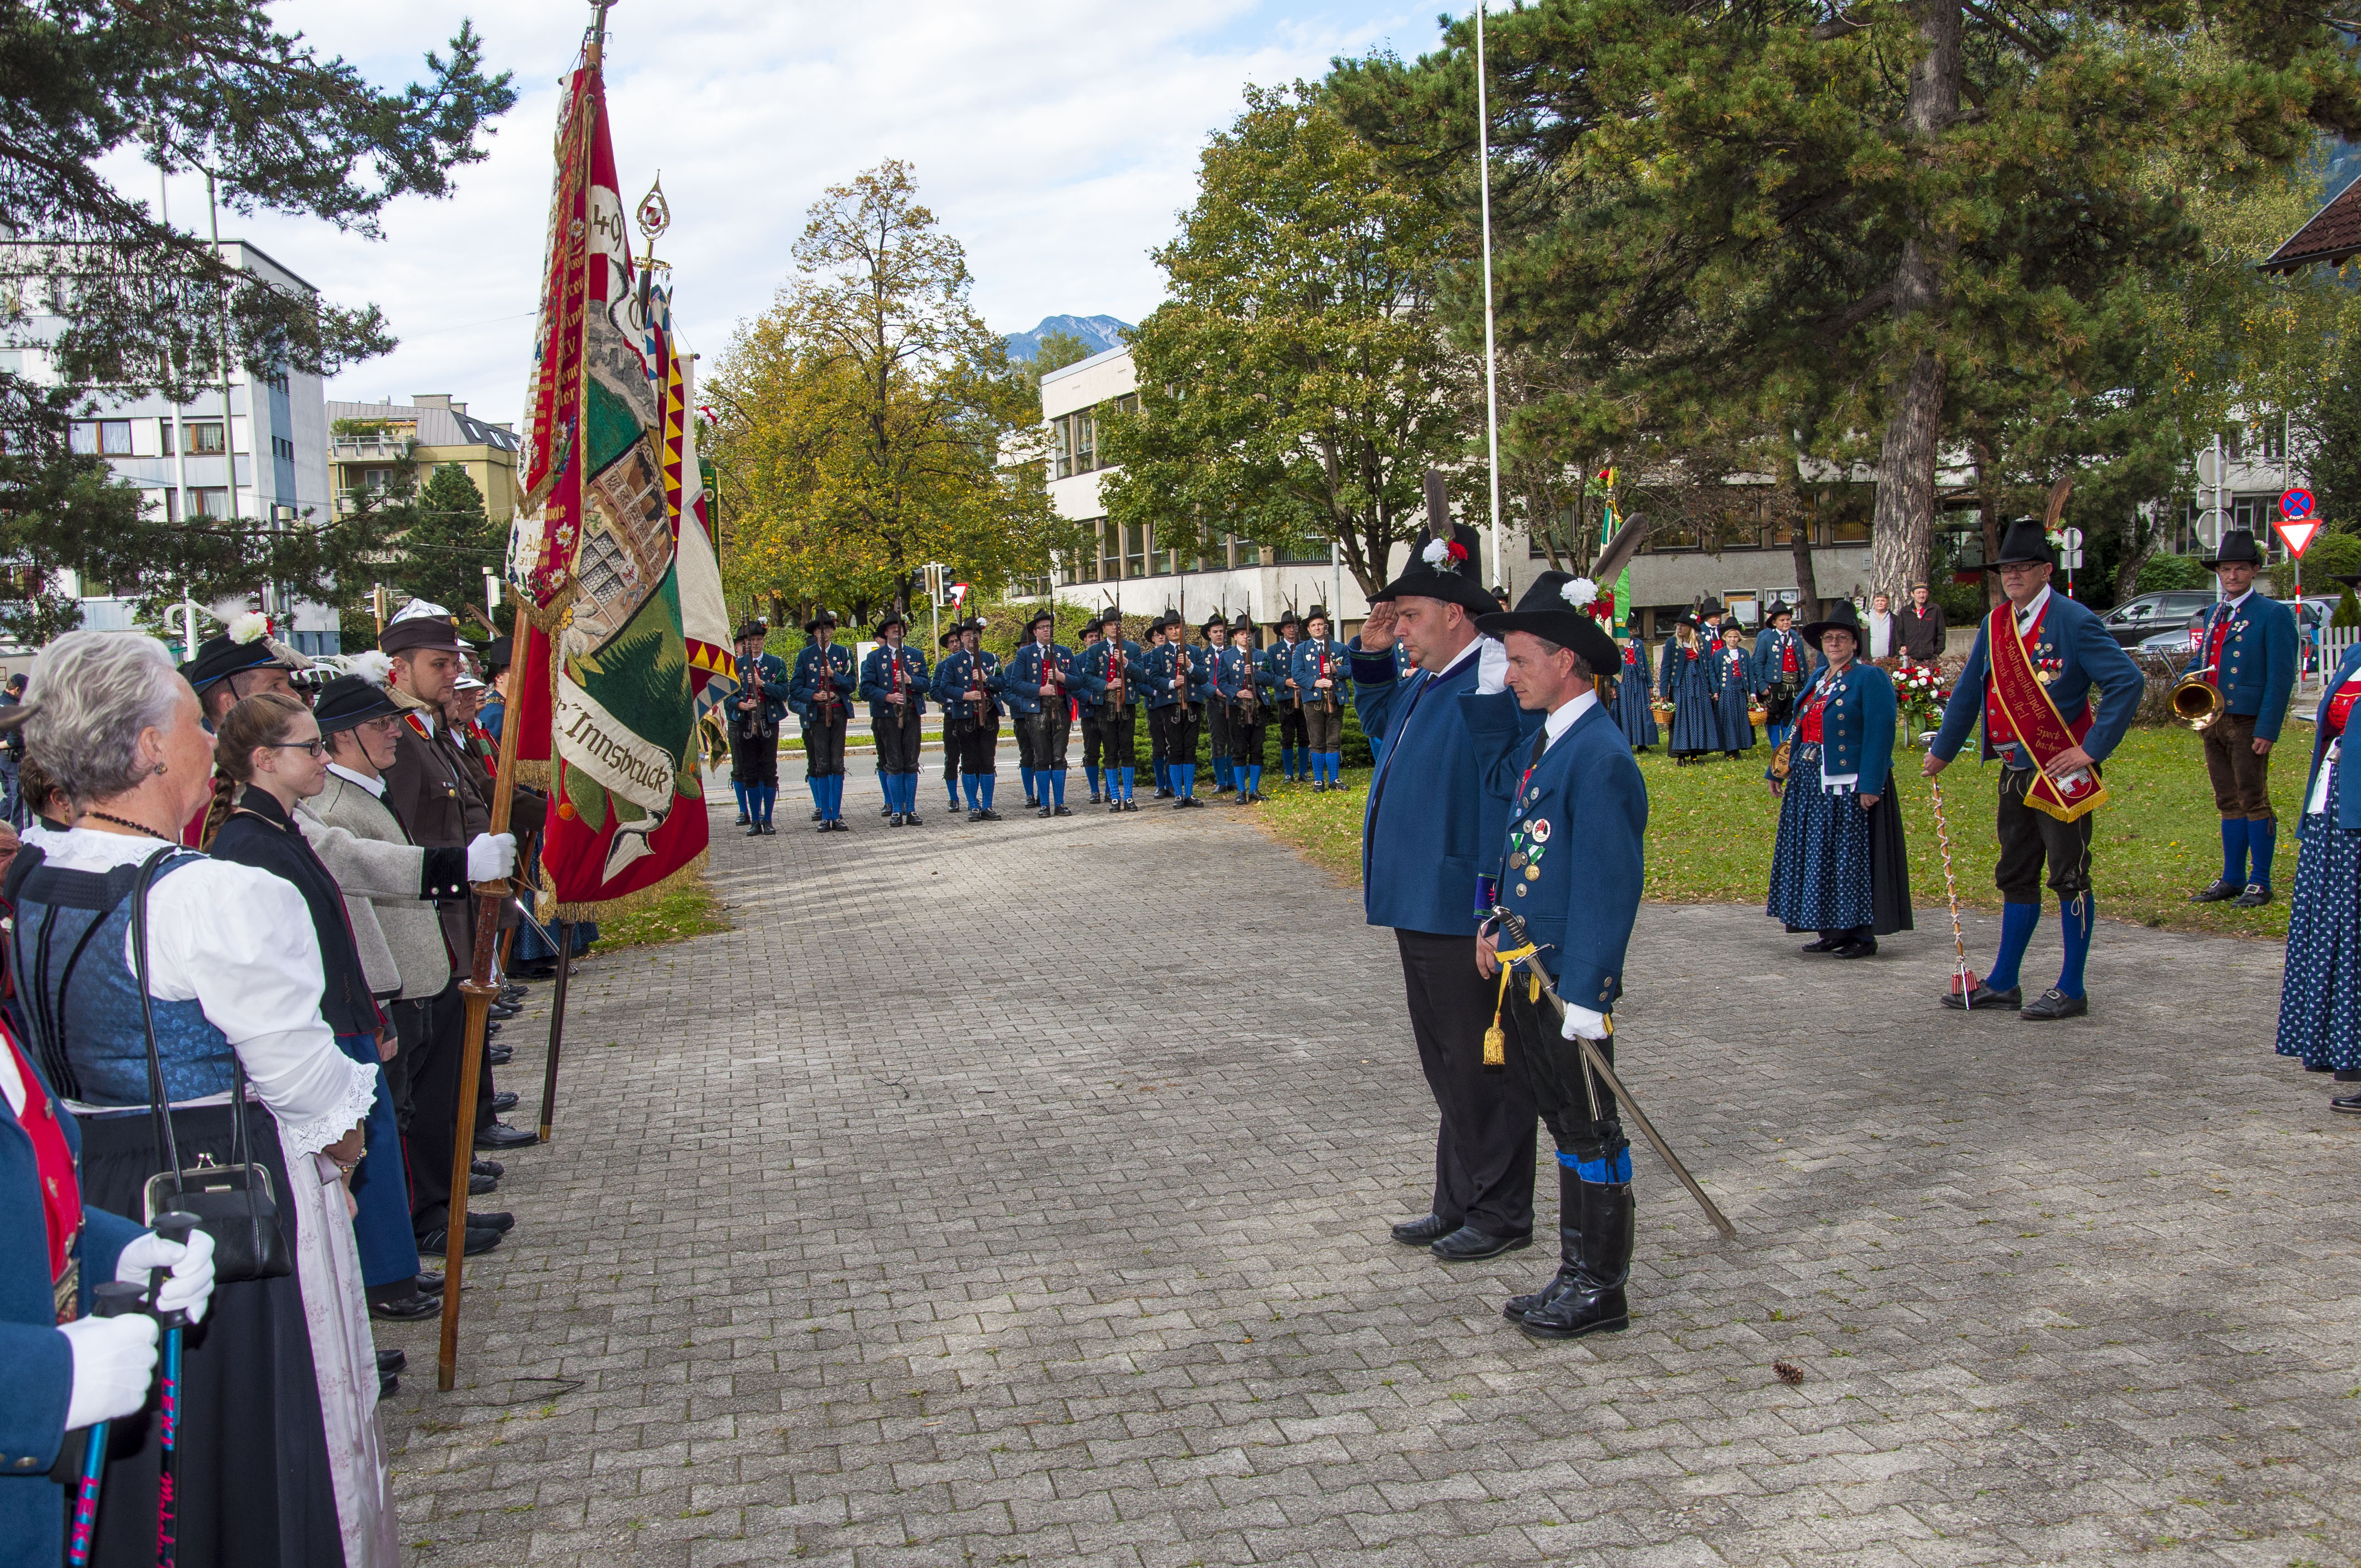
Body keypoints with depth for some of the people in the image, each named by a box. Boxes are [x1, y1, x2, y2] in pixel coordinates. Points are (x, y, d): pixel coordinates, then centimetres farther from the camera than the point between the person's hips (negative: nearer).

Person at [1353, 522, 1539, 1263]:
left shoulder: (1495, 690, -19)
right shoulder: (1425, 684, 12)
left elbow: (1509, 786, -26)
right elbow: (1379, 721, 31)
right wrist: (1371, 657, 20)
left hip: (1466, 918, -10)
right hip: (1421, 911, 10)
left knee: (1483, 1069, 2)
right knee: (1447, 1066, 18)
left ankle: (1501, 1214, 16)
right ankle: (1458, 1204, 30)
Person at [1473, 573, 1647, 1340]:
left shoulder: (1600, 756, -18)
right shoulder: (1547, 742, 12)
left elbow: (1610, 886, -20)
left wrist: (1585, 995, -20)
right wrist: (1499, 925, 9)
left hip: (1570, 977, -9)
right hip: (1527, 970, 9)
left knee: (1591, 1129, 2)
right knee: (1565, 1124, 16)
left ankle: (1601, 1288, 13)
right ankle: (1576, 1273, 26)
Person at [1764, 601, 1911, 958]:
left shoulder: (1870, 678, -7)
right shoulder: (1818, 680, 16)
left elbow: (1880, 733, -15)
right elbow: (1799, 730, 22)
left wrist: (1870, 785, -22)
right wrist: (1778, 770, 17)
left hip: (1849, 785, -8)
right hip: (1810, 784, 8)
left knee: (1852, 856, -5)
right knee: (1819, 858, 10)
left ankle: (1862, 935, 3)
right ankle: (1832, 931, 18)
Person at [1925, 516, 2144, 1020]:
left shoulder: (2073, 621, -13)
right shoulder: (1996, 623, 8)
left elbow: (2128, 682, -17)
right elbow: (1968, 693, 18)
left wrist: (2093, 750, -18)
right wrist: (1942, 751, 21)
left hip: (2062, 771, -7)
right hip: (2016, 770, 7)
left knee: (2069, 878, 0)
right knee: (2016, 878, 14)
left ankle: (2071, 991, 9)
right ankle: (2003, 985, 22)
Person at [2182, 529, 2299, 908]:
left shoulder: (2273, 614, -7)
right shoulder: (2213, 613, 15)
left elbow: (2281, 677, -12)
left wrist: (2268, 729, -18)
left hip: (2249, 723, -7)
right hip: (2213, 721, 7)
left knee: (2254, 802, -3)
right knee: (2228, 803, 12)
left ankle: (2260, 883, 4)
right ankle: (2232, 880, 19)